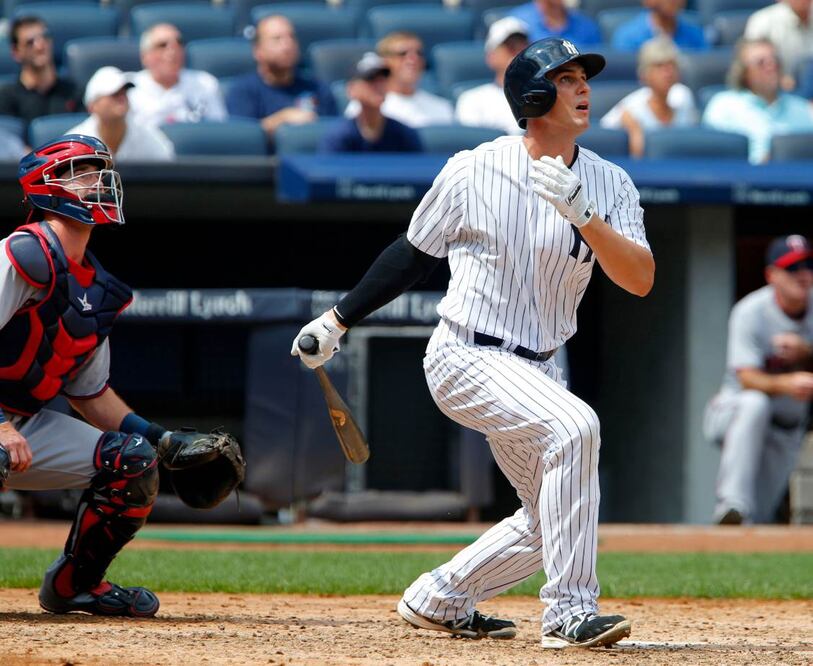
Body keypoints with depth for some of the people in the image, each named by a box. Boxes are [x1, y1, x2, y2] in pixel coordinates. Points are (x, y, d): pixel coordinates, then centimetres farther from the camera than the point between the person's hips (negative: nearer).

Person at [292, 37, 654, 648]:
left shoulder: (609, 185, -2)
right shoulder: (472, 172, -9)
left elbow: (641, 280, -15)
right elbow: (414, 253, 5)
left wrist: (583, 216, -29)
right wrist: (338, 319, 9)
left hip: (535, 369, 6)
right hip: (465, 359, -6)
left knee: (551, 518, 11)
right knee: (572, 427, -30)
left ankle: (438, 601, 33)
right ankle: (569, 614, -28)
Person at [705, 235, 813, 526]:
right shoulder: (750, 313, -18)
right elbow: (747, 379, -28)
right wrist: (786, 384, -48)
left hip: (787, 433, 4)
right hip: (734, 411, -4)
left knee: (759, 519, -5)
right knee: (755, 403, -41)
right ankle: (733, 501, -46)